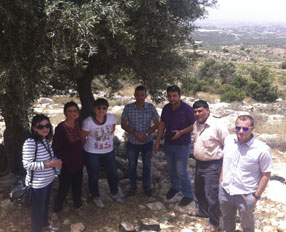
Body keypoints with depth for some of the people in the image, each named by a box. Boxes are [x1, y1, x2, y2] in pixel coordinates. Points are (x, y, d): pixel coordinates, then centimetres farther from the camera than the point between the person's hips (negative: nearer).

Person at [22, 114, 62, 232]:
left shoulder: (46, 139, 2)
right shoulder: (30, 143, -25)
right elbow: (27, 164, -26)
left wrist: (56, 161, -2)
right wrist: (49, 164, -26)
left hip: (49, 179, 8)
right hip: (38, 183, -8)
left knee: (46, 204, 28)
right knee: (38, 208, 10)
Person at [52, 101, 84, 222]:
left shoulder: (78, 124, -2)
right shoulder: (61, 128, -22)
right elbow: (55, 147, -17)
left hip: (78, 161, 6)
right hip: (66, 164, -6)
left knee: (77, 185, 20)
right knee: (64, 188, 4)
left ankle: (77, 206, 42)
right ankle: (55, 211, 26)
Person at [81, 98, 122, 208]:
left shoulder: (111, 118, -10)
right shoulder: (88, 122, -22)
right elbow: (82, 139, -8)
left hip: (108, 151, 4)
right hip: (92, 154, -4)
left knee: (113, 173, 15)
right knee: (94, 176, 11)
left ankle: (114, 193, 42)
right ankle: (96, 197, 36)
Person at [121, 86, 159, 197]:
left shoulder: (151, 107, -10)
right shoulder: (128, 108, -12)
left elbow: (156, 124, -4)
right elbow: (123, 125, -7)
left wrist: (146, 134, -19)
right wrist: (136, 133, -20)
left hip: (147, 142, 0)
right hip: (132, 143, 0)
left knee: (147, 165, 16)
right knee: (132, 165, 14)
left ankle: (146, 186, 35)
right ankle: (133, 186, 34)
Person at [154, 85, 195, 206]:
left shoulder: (187, 109, -18)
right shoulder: (166, 108, -2)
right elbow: (162, 124, 4)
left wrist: (181, 132, -26)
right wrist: (157, 142, 4)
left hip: (182, 145, -6)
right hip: (168, 144, 6)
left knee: (181, 172, -1)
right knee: (171, 168, 21)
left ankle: (188, 195, 18)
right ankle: (175, 187, 46)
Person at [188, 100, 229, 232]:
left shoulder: (218, 126, -21)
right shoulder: (196, 124, 2)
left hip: (213, 166, -8)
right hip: (199, 163, 8)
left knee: (212, 196, 0)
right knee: (199, 191, 25)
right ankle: (203, 211, 49)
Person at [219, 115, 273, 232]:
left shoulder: (262, 149, -21)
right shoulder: (228, 140, -6)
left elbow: (266, 175, -13)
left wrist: (256, 196, -11)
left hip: (245, 195, -4)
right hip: (225, 190, 4)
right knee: (227, 219, 27)